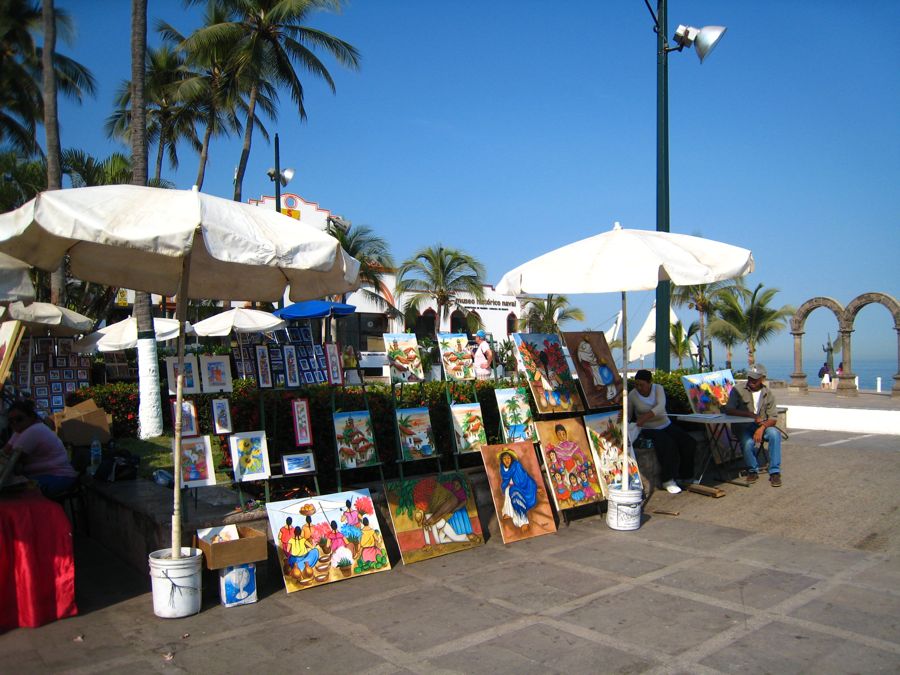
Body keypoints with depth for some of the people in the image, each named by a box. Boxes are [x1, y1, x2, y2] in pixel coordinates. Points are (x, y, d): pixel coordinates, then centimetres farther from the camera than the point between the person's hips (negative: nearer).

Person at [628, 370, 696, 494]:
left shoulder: (658, 388, -4)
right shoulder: (632, 395, -6)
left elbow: (661, 406, -23)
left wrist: (644, 418, -39)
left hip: (666, 425, 4)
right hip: (648, 429, -3)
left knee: (689, 443, -15)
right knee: (668, 445, -31)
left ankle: (685, 475, 3)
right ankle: (667, 480, -20)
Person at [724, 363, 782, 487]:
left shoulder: (768, 393, 4)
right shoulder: (738, 389, -5)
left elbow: (773, 418, 0)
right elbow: (728, 410, -16)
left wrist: (762, 428, -21)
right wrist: (751, 415, -24)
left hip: (762, 425, 3)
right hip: (743, 427, -2)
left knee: (775, 434, -29)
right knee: (748, 443, -32)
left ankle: (775, 472, -18)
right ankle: (753, 471, -2)